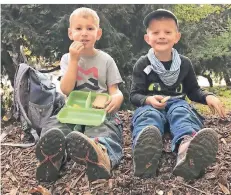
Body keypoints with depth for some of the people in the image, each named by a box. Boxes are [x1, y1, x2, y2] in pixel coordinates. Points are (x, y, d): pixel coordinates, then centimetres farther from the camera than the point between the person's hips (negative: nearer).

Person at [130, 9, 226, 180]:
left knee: (182, 112, -35)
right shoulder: (142, 64, 3)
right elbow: (134, 95, 0)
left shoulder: (184, 63, 10)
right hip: (151, 106, -1)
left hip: (177, 104, 1)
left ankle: (187, 147, -73)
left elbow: (193, 90, 16)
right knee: (148, 115, -37)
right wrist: (148, 100, -24)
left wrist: (207, 96, -7)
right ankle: (145, 151, -74)